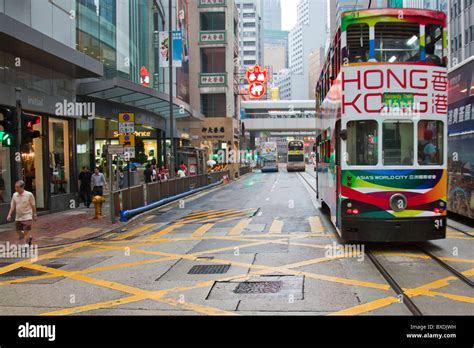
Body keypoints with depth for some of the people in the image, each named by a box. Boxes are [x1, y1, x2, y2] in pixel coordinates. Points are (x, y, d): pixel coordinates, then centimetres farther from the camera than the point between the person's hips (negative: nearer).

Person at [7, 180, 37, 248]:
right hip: (18, 217, 5)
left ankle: (26, 244, 5)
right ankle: (29, 237, 33)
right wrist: (9, 214, -2)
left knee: (27, 231, -7)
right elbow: (12, 206, 8)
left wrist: (34, 215, 1)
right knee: (18, 231, 8)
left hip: (27, 217, -5)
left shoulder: (29, 194, -10)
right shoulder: (14, 195, 1)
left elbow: (33, 205, -3)